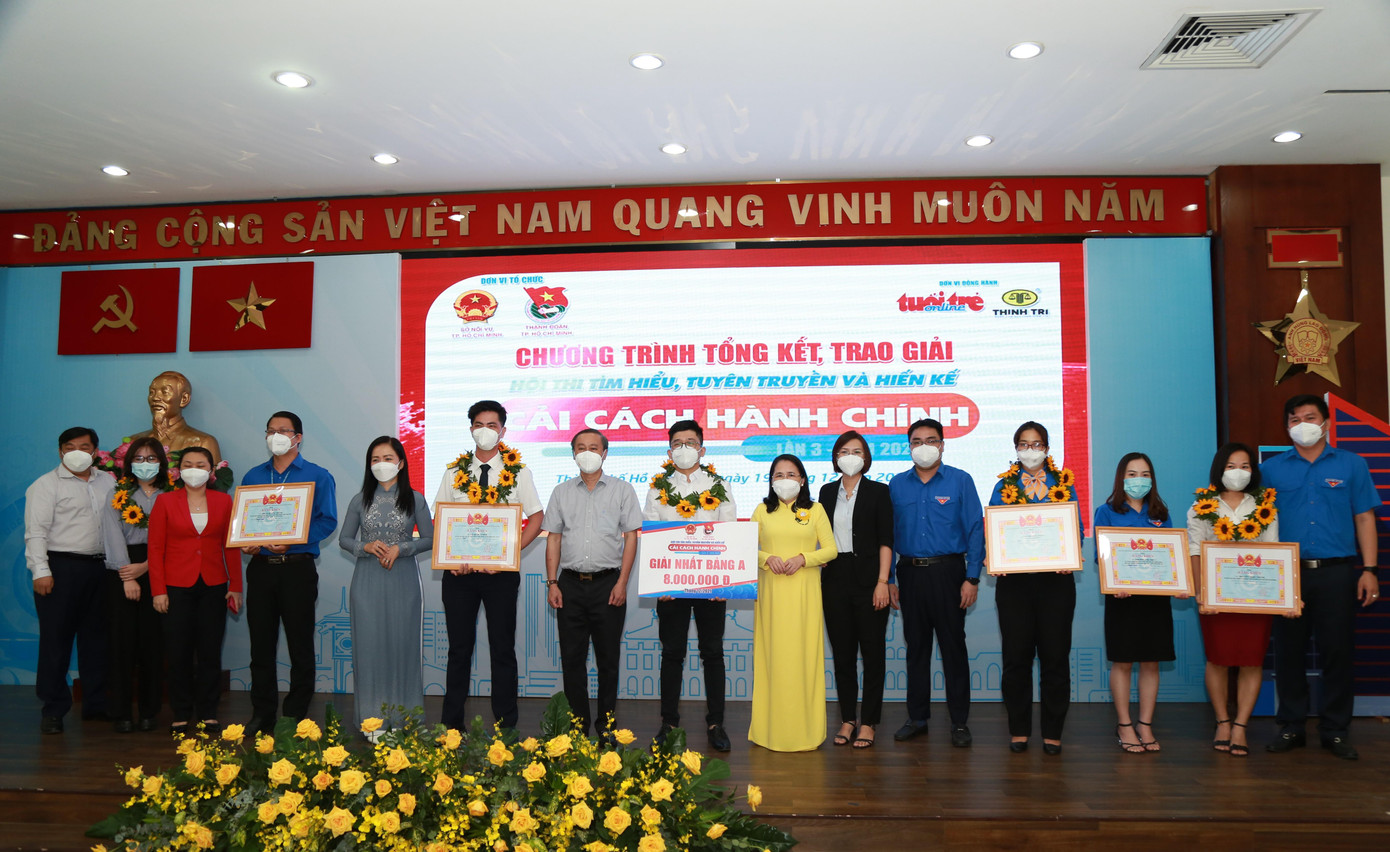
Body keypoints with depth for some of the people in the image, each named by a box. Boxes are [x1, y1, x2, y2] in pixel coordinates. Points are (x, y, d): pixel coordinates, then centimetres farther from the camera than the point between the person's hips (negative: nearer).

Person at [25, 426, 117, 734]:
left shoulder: (107, 482, 13)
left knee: (96, 637, 11)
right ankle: (53, 710, 8)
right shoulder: (46, 485, -1)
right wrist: (41, 571, -17)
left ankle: (96, 703, 20)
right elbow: (36, 532, -8)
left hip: (98, 568, 5)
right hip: (60, 568, -5)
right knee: (56, 639, -1)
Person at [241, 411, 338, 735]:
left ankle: (296, 715, 11)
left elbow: (327, 521, -8)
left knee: (300, 644, 1)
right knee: (261, 644, 8)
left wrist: (291, 541, -20)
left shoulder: (317, 476, 0)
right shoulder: (253, 476, 13)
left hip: (298, 567, -4)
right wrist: (246, 543, -7)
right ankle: (262, 714, 18)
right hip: (260, 566, 4)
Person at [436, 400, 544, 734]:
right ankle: (452, 724, 19)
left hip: (501, 572, -2)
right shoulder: (454, 472, 8)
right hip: (458, 571, 2)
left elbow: (536, 518, -1)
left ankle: (506, 727, 13)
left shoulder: (518, 472, 1)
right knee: (459, 647, 9)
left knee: (503, 649, 4)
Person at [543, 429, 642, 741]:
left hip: (608, 583, -2)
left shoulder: (622, 490, 5)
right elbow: (553, 539, 11)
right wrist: (552, 583, 2)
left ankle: (606, 725, 15)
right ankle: (577, 724, 16)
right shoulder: (562, 492, 12)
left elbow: (631, 537, 1)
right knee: (572, 657, 5)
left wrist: (621, 583, -7)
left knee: (608, 657, 3)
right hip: (570, 584, 2)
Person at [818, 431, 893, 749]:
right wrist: (819, 582, 6)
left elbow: (885, 541, -4)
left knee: (872, 651, 1)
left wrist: (882, 582, -12)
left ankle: (868, 722, 10)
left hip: (868, 580, -3)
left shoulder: (878, 492, 0)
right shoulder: (827, 492, 11)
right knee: (842, 652, 8)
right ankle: (848, 719, 18)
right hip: (835, 581, 3)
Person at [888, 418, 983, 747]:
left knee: (953, 646, 1)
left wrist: (972, 578, -9)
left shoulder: (960, 481, 0)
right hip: (910, 572, 3)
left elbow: (975, 531, -2)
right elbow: (888, 533, 10)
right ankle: (917, 717, 21)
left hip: (947, 572, -3)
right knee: (916, 646, 10)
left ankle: (959, 722, 12)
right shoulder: (897, 484, 8)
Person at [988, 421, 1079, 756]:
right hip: (1014, 580, 0)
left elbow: (1076, 530, 5)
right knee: (1016, 654, 3)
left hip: (1056, 578, 0)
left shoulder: (1064, 484, 8)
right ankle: (1019, 730, 14)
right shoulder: (1004, 486, 8)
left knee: (1055, 654, 2)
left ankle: (1052, 732, 13)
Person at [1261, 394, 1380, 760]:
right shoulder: (1271, 469, 8)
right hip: (1286, 574, 1)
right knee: (1287, 651, 5)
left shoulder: (1351, 465, 7)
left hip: (1337, 574, -1)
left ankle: (1335, 730, 14)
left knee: (1337, 651, 3)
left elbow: (1364, 518, 6)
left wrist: (1369, 570, -1)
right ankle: (1291, 726, 15)